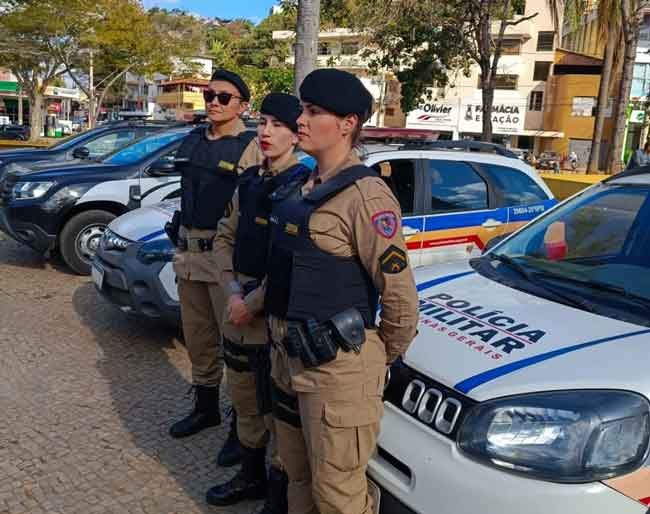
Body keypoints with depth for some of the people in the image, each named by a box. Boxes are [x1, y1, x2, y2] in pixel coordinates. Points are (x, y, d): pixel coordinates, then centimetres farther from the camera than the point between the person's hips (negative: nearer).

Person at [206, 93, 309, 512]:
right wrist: (232, 292, -2)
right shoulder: (250, 181, 10)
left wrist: (253, 303, -16)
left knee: (277, 410, 5)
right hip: (240, 308, 8)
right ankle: (251, 476, 42)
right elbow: (226, 237, 12)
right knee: (244, 399, 21)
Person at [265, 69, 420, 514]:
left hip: (337, 368, -8)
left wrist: (381, 357, -3)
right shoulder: (302, 188, 8)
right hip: (287, 356, 8)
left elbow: (400, 294, -16)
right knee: (299, 476, 25)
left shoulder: (365, 195, -18)